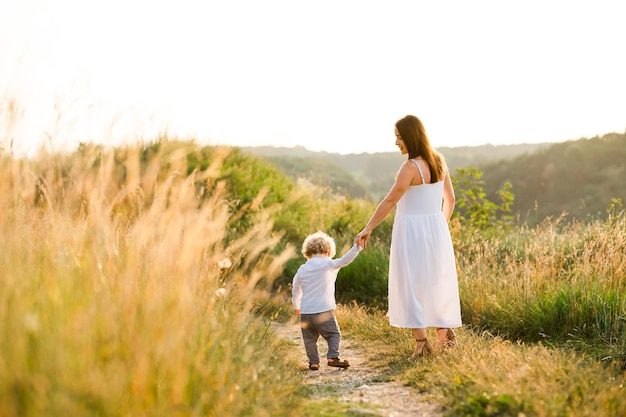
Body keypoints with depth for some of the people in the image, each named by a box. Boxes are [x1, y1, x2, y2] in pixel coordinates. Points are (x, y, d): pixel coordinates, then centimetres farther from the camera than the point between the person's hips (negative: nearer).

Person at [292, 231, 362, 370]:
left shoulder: (302, 270, 10)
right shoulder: (329, 265, -4)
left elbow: (295, 291, 19)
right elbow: (344, 260, -14)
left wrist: (296, 307, 33)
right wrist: (357, 246, -11)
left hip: (305, 312, 4)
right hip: (324, 310, -4)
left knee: (310, 338, 14)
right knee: (334, 334, 10)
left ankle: (313, 361, 12)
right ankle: (332, 357, -4)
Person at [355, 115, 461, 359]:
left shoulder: (411, 167, -17)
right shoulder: (438, 161, 6)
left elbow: (390, 202, -18)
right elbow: (450, 199, 13)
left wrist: (367, 229, -15)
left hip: (412, 229, -7)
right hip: (436, 228, 7)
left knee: (412, 284, 2)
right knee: (437, 282, 16)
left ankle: (421, 341, 1)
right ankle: (444, 337, 18)